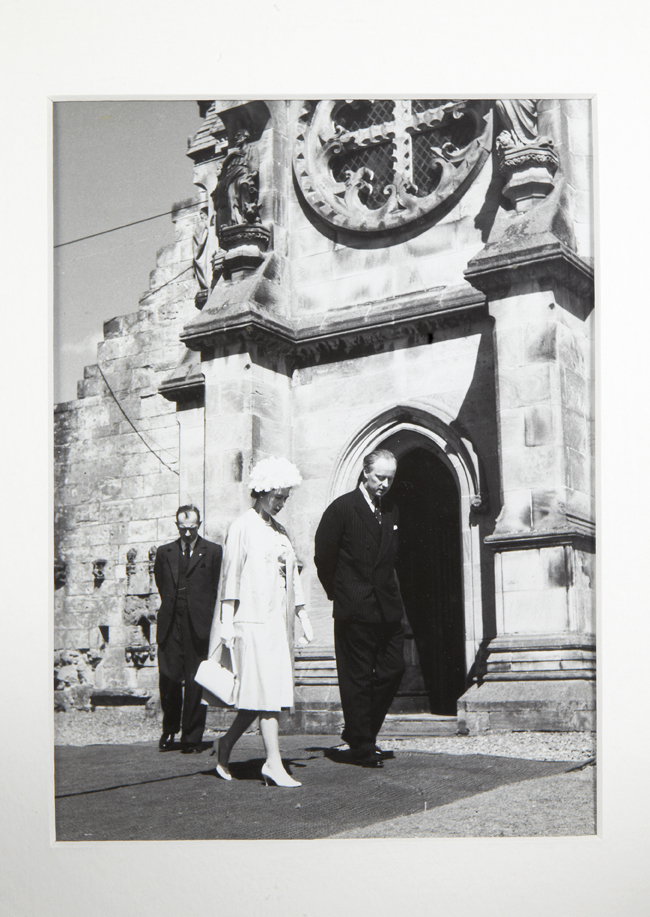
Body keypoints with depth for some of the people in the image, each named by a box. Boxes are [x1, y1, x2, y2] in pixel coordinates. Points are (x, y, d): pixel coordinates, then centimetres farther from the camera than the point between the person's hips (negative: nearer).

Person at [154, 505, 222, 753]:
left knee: (195, 682, -2)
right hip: (170, 625, 2)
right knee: (168, 679, 0)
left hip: (198, 625, -2)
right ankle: (169, 730, 21)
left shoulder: (213, 552, 4)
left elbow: (217, 589, 5)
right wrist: (171, 609, 14)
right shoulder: (164, 553, 14)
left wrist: (207, 618, 3)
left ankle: (191, 737, 8)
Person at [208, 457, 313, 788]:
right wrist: (226, 621, -12)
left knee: (266, 693, 6)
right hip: (252, 620, -7)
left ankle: (226, 744, 22)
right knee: (266, 689, -9)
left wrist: (303, 617, 17)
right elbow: (231, 575, -7)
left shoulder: (279, 531, 18)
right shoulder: (242, 527, -3)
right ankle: (273, 763, -7)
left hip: (279, 621, 7)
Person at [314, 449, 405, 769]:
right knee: (357, 679, -1)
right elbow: (323, 557, -3)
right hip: (355, 610, -6)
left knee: (393, 671, 7)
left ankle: (359, 732, 23)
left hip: (388, 607, 6)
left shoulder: (391, 509, 12)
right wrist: (340, 594, 3)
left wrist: (392, 592, 15)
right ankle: (362, 748, 8)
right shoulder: (342, 508, -7)